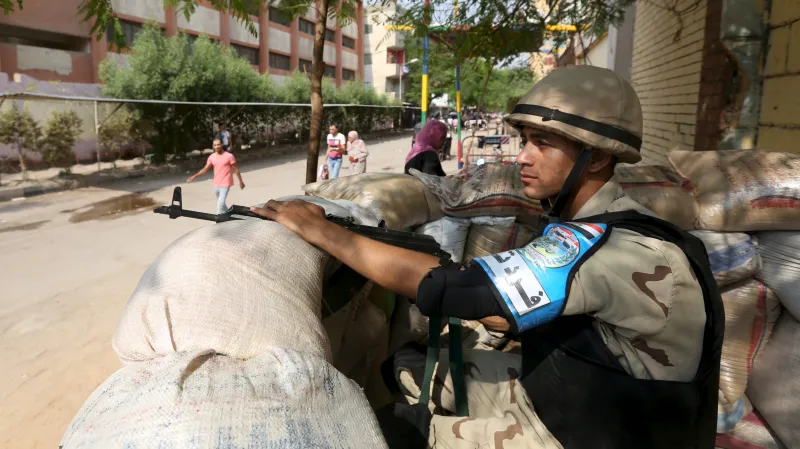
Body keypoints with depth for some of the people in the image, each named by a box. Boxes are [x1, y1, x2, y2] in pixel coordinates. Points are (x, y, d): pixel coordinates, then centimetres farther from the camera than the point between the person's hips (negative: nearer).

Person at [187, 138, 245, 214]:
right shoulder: (211, 157, 2)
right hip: (216, 184, 6)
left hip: (225, 184, -6)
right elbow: (205, 169, 6)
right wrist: (194, 176, -5)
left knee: (220, 204, -15)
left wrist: (240, 181, 0)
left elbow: (236, 169, -5)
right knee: (221, 203, 20)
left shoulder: (229, 156, -12)